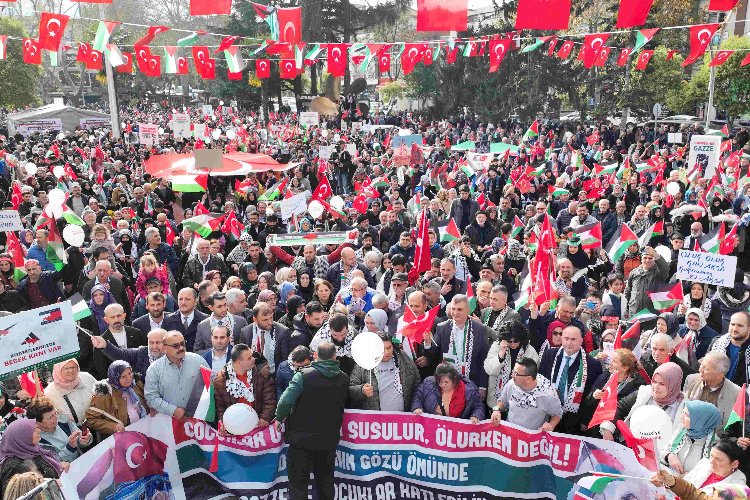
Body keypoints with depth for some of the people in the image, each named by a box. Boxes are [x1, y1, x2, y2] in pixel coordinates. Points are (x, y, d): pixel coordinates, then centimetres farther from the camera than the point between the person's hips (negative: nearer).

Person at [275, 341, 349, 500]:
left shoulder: (304, 375, -16)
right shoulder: (344, 379, -2)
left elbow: (286, 401, -21)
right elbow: (343, 405, 5)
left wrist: (279, 418, -5)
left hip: (302, 438, -4)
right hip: (330, 439, 4)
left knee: (298, 484, 7)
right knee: (326, 483, 20)